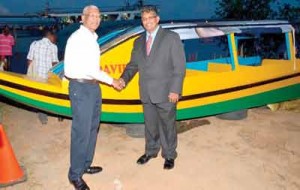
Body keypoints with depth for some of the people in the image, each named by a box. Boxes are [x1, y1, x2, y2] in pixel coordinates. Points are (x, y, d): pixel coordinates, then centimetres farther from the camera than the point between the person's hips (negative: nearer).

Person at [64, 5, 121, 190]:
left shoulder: (92, 38, 13)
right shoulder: (77, 38, -13)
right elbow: (88, 68, -19)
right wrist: (111, 80, -13)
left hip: (93, 86, 9)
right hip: (81, 87, -9)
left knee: (92, 128, 15)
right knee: (82, 131, -5)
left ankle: (85, 165, 30)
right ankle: (75, 175, 9)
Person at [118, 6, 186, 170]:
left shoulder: (171, 38, -4)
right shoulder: (138, 42, 12)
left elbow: (179, 66, -9)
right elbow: (133, 64, 11)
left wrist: (175, 90, -15)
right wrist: (124, 78, -9)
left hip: (166, 93, -4)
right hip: (147, 93, 5)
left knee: (167, 125, 8)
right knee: (150, 125, 17)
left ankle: (169, 155, 27)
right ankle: (150, 151, 37)